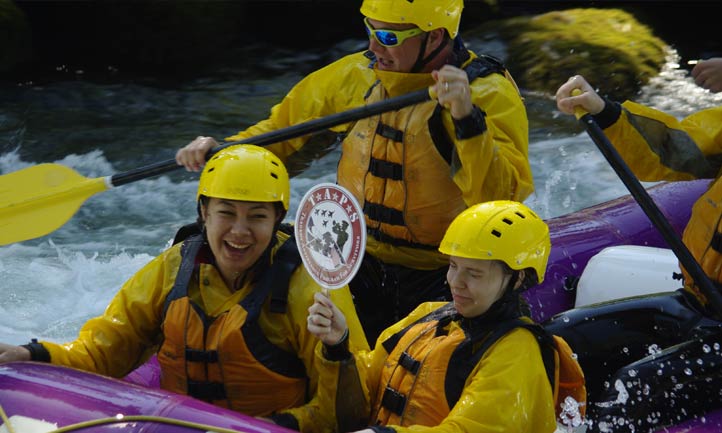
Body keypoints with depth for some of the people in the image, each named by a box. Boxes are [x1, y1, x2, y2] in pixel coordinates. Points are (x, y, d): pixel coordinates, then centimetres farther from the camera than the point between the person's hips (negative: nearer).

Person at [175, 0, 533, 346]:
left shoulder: (490, 94, -13)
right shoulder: (354, 77, 2)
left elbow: (504, 196, -26)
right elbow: (284, 132, 18)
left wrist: (467, 118, -38)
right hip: (360, 271, 4)